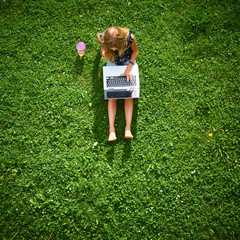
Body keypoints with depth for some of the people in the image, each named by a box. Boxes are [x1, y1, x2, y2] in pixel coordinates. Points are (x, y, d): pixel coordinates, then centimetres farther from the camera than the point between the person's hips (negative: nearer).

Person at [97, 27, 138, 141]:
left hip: (128, 62, 0)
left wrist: (129, 68, -22)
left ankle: (128, 129, -13)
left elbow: (135, 51, -14)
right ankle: (111, 129, -14)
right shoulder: (102, 37, -30)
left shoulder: (129, 37, -34)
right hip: (112, 64, 1)